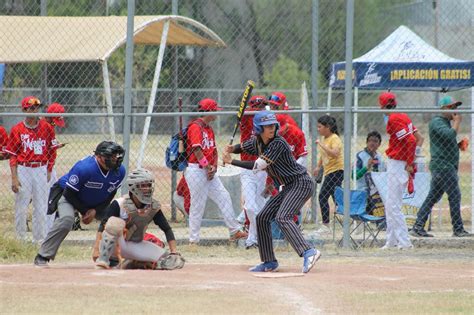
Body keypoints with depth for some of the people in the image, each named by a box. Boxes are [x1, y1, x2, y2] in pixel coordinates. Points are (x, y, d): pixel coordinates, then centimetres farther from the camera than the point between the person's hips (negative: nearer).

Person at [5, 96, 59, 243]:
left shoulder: (47, 127, 1)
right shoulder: (17, 129, -2)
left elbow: (52, 151, 8)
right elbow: (13, 155, -2)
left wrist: (49, 171, 3)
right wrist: (14, 178, -8)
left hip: (41, 170, 1)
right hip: (23, 170, -1)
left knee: (41, 207, 4)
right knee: (21, 206, 3)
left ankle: (40, 239, 11)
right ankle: (20, 239, 14)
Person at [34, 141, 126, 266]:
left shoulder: (119, 171, -18)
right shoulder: (84, 168, -36)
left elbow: (110, 195, -4)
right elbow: (69, 194, -26)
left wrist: (95, 211, -15)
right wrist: (84, 212, -21)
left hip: (97, 204, 6)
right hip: (68, 197, -6)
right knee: (66, 219, -32)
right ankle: (42, 257, -27)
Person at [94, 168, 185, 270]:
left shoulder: (154, 207, -5)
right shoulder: (119, 204, -18)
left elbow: (167, 229, -1)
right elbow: (103, 226, -21)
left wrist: (174, 251, -12)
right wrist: (96, 249, -30)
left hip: (135, 246, 5)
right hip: (116, 244, -5)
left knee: (164, 258, -16)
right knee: (114, 222, -35)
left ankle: (134, 263, 11)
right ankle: (103, 260, -29)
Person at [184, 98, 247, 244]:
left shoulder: (209, 129, 17)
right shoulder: (196, 127, -12)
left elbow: (214, 150, 16)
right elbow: (197, 150, -19)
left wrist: (214, 167, -1)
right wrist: (207, 168, -16)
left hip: (209, 171, 9)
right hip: (196, 170, -9)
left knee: (224, 197, 5)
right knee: (198, 205, -5)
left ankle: (235, 231, 8)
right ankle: (194, 240, 1)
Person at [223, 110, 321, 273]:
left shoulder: (278, 143, -23)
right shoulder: (256, 142, 3)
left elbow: (258, 166, -26)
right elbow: (242, 147, 22)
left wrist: (232, 162, -20)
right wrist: (232, 149, -3)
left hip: (301, 184, -9)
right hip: (288, 187, 9)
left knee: (282, 217, -27)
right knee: (263, 218, 10)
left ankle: (309, 252, -40)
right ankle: (269, 262, 18)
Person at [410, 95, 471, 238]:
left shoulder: (447, 122, 22)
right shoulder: (437, 122, -9)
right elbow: (450, 135, -25)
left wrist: (459, 145, 10)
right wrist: (457, 122, -10)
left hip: (447, 166, 10)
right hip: (443, 166, -10)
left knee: (432, 197, 7)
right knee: (454, 196, -8)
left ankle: (418, 227, 6)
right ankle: (458, 229, -5)